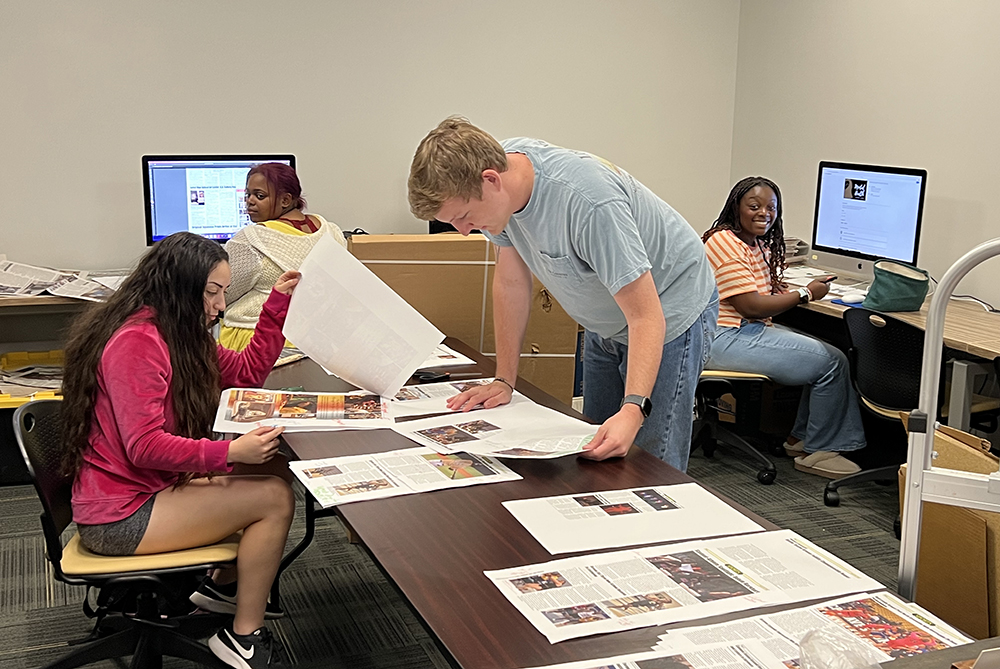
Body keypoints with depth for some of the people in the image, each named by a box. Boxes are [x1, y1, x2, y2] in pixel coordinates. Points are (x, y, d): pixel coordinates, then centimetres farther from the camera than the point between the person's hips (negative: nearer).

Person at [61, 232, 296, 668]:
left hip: (150, 487, 10)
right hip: (118, 517, -10)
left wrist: (279, 302, 11)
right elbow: (144, 446, -26)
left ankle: (224, 586, 21)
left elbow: (246, 372, 15)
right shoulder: (136, 341, -22)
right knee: (274, 498, -13)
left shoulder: (178, 333, 8)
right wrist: (230, 452, -31)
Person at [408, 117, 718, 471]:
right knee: (594, 457, 14)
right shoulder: (503, 161, -15)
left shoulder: (588, 203, -37)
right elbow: (511, 281, -3)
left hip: (669, 314, -7)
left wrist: (633, 408, -49)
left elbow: (646, 317, -36)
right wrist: (504, 380, -2)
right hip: (608, 322, 7)